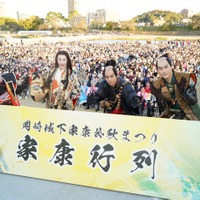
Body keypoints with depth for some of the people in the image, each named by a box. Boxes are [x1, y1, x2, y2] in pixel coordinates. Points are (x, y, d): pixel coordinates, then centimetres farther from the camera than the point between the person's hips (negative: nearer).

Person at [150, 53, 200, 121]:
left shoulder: (186, 78, -17)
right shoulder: (157, 85, -8)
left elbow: (194, 101, -17)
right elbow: (163, 108, -1)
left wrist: (183, 91, -34)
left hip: (190, 115, -2)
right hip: (171, 114, 3)